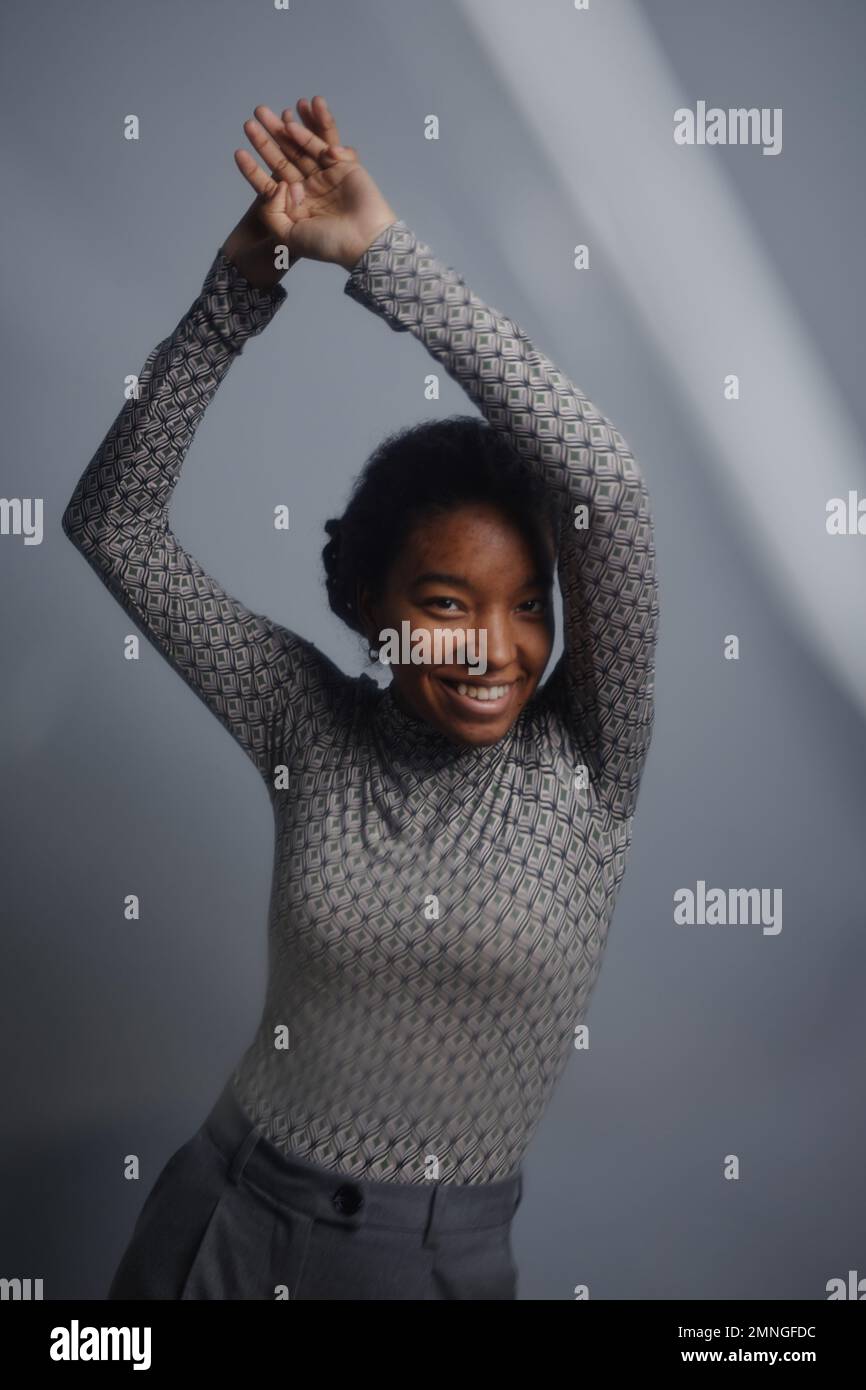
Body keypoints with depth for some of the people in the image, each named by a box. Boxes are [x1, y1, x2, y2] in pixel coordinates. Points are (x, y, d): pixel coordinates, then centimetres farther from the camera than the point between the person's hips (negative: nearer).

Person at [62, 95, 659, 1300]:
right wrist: (245, 284, -19)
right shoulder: (313, 728, -7)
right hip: (226, 1218, 2)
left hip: (444, 1253, -1)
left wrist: (380, 251, -26)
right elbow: (115, 522, -9)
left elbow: (607, 486, -25)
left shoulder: (589, 763, -11)